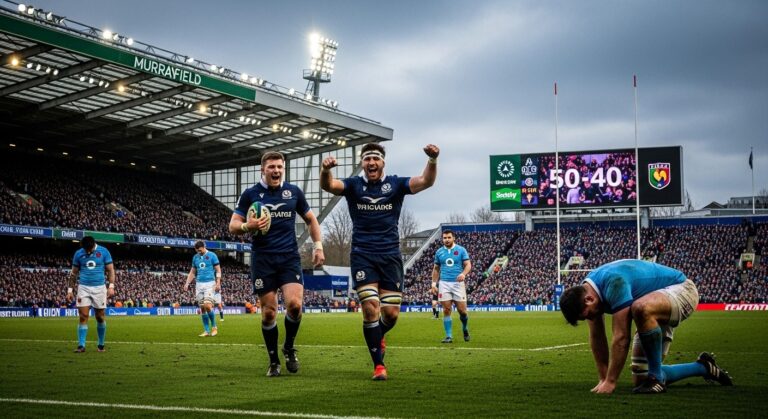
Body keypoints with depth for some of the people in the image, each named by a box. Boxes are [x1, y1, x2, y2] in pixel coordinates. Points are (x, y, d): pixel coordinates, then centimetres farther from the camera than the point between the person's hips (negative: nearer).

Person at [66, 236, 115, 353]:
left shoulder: (103, 251, -1)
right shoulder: (78, 253, 4)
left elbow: (110, 270, 1)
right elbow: (74, 273, 11)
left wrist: (111, 286, -9)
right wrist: (70, 290, 7)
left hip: (99, 288, -1)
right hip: (83, 287, 1)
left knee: (100, 317, 3)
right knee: (83, 317, -6)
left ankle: (101, 345, 16)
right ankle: (81, 345, -5)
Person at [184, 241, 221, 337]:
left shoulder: (212, 255, -2)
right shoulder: (195, 257, 13)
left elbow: (218, 270, -2)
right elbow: (192, 272, 19)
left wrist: (218, 283, -12)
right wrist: (187, 283, 7)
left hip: (209, 283, -5)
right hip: (199, 284, 5)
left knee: (207, 305, -17)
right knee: (202, 308, 2)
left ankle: (214, 326, 1)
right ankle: (207, 330, 7)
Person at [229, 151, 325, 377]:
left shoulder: (293, 192, 9)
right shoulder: (250, 194, 3)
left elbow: (310, 219, 20)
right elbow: (233, 225, 2)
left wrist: (318, 245, 9)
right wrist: (247, 226, -19)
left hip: (290, 257, 1)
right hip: (263, 259, -1)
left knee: (294, 304, -16)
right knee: (268, 312, -1)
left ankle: (289, 347, 10)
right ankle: (274, 361, 15)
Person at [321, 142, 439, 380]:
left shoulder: (395, 184, 3)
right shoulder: (354, 185, 2)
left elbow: (426, 181, -13)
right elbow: (328, 186, -17)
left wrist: (433, 160, -33)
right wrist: (325, 170, -40)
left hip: (390, 256, 1)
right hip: (362, 256, -1)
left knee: (391, 313, 0)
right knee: (370, 307, -13)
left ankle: (376, 336, 36)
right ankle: (379, 365, 0)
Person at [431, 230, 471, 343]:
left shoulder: (461, 250, 2)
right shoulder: (439, 252, 10)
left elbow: (468, 265, -3)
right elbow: (436, 269, 17)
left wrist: (463, 274, -23)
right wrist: (434, 283, 8)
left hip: (458, 283, -1)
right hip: (444, 284, 2)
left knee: (462, 310, -2)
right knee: (446, 310, -4)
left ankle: (465, 328, 28)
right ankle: (449, 336, 2)